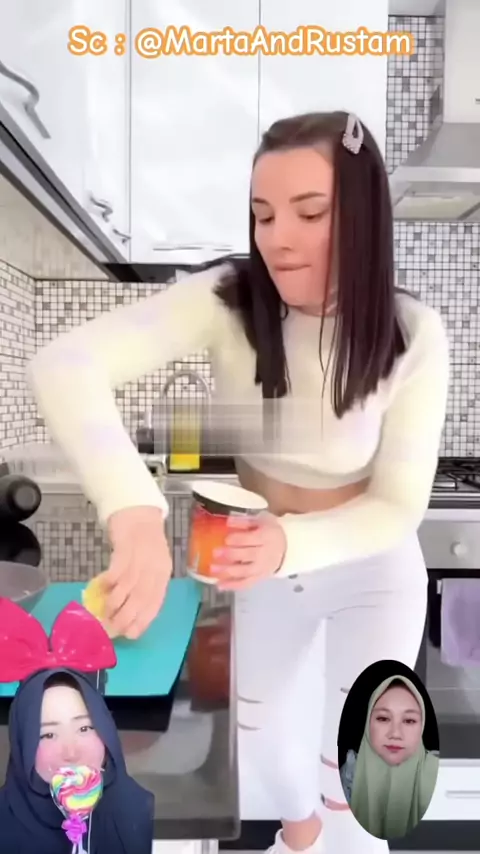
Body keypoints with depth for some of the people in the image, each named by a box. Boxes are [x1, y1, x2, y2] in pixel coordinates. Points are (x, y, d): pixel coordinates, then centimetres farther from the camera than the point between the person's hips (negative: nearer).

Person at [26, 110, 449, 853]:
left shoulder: (413, 336, -23)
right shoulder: (226, 301, -24)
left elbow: (398, 506, -20)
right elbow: (64, 365, -37)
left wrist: (291, 544, -39)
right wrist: (137, 515, -54)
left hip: (372, 572, -2)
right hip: (267, 558, 3)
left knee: (353, 776, 10)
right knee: (258, 729, 26)